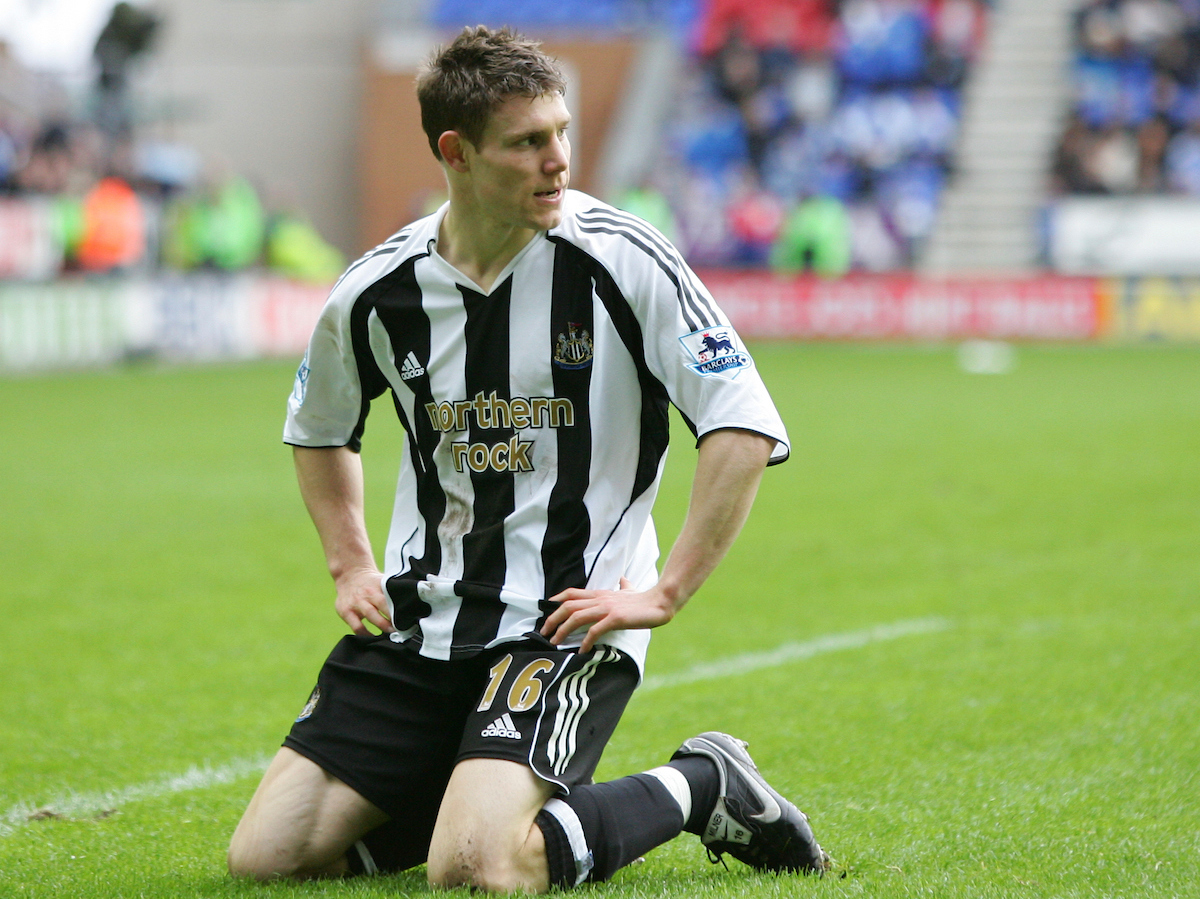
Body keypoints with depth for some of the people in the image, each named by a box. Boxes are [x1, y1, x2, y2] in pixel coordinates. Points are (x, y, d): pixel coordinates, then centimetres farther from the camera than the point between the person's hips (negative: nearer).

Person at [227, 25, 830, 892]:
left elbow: (746, 427, -14)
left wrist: (663, 593, -15)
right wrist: (352, 564, 11)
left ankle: (703, 787, 1)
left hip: (568, 622, -5)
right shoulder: (377, 292, 0)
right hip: (421, 624, 5)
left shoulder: (621, 259, -13)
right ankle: (487, 789, 18)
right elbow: (318, 429, 22)